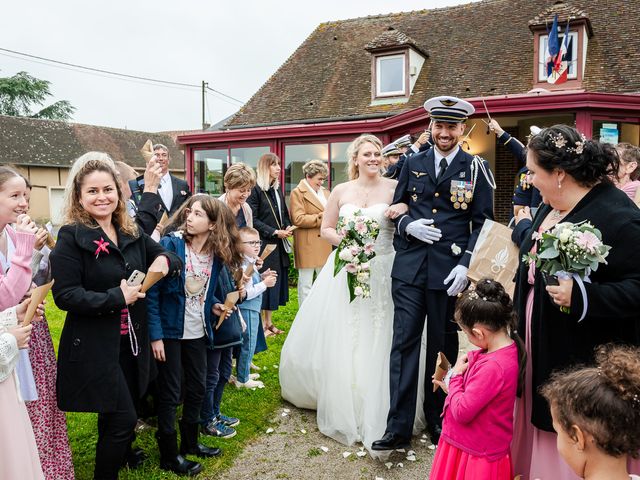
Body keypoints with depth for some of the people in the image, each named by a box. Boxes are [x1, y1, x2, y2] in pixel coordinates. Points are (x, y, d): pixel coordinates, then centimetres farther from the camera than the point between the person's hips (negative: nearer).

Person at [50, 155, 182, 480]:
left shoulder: (132, 234, 6)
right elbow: (65, 295, -17)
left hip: (132, 342, 6)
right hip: (95, 347, -6)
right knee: (123, 417, -3)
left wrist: (164, 260, -10)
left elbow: (173, 258, 12)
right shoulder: (71, 237, -12)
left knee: (116, 416, 19)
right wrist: (117, 297, -22)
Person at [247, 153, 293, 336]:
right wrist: (275, 232, -17)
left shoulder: (277, 189, 13)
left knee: (276, 282, 11)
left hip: (279, 245, 8)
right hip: (263, 244, -8)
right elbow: (253, 220, -15)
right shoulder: (256, 190, -11)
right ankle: (260, 324, 11)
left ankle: (269, 322, 22)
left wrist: (288, 227, 0)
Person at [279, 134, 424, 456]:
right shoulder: (341, 191, 6)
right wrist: (344, 240, -7)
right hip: (347, 272, 2)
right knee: (341, 341, 7)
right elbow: (325, 229, 11)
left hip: (383, 273, -2)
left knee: (378, 342, 1)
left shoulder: (394, 187, 0)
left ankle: (375, 414, 18)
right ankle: (341, 408, 28)